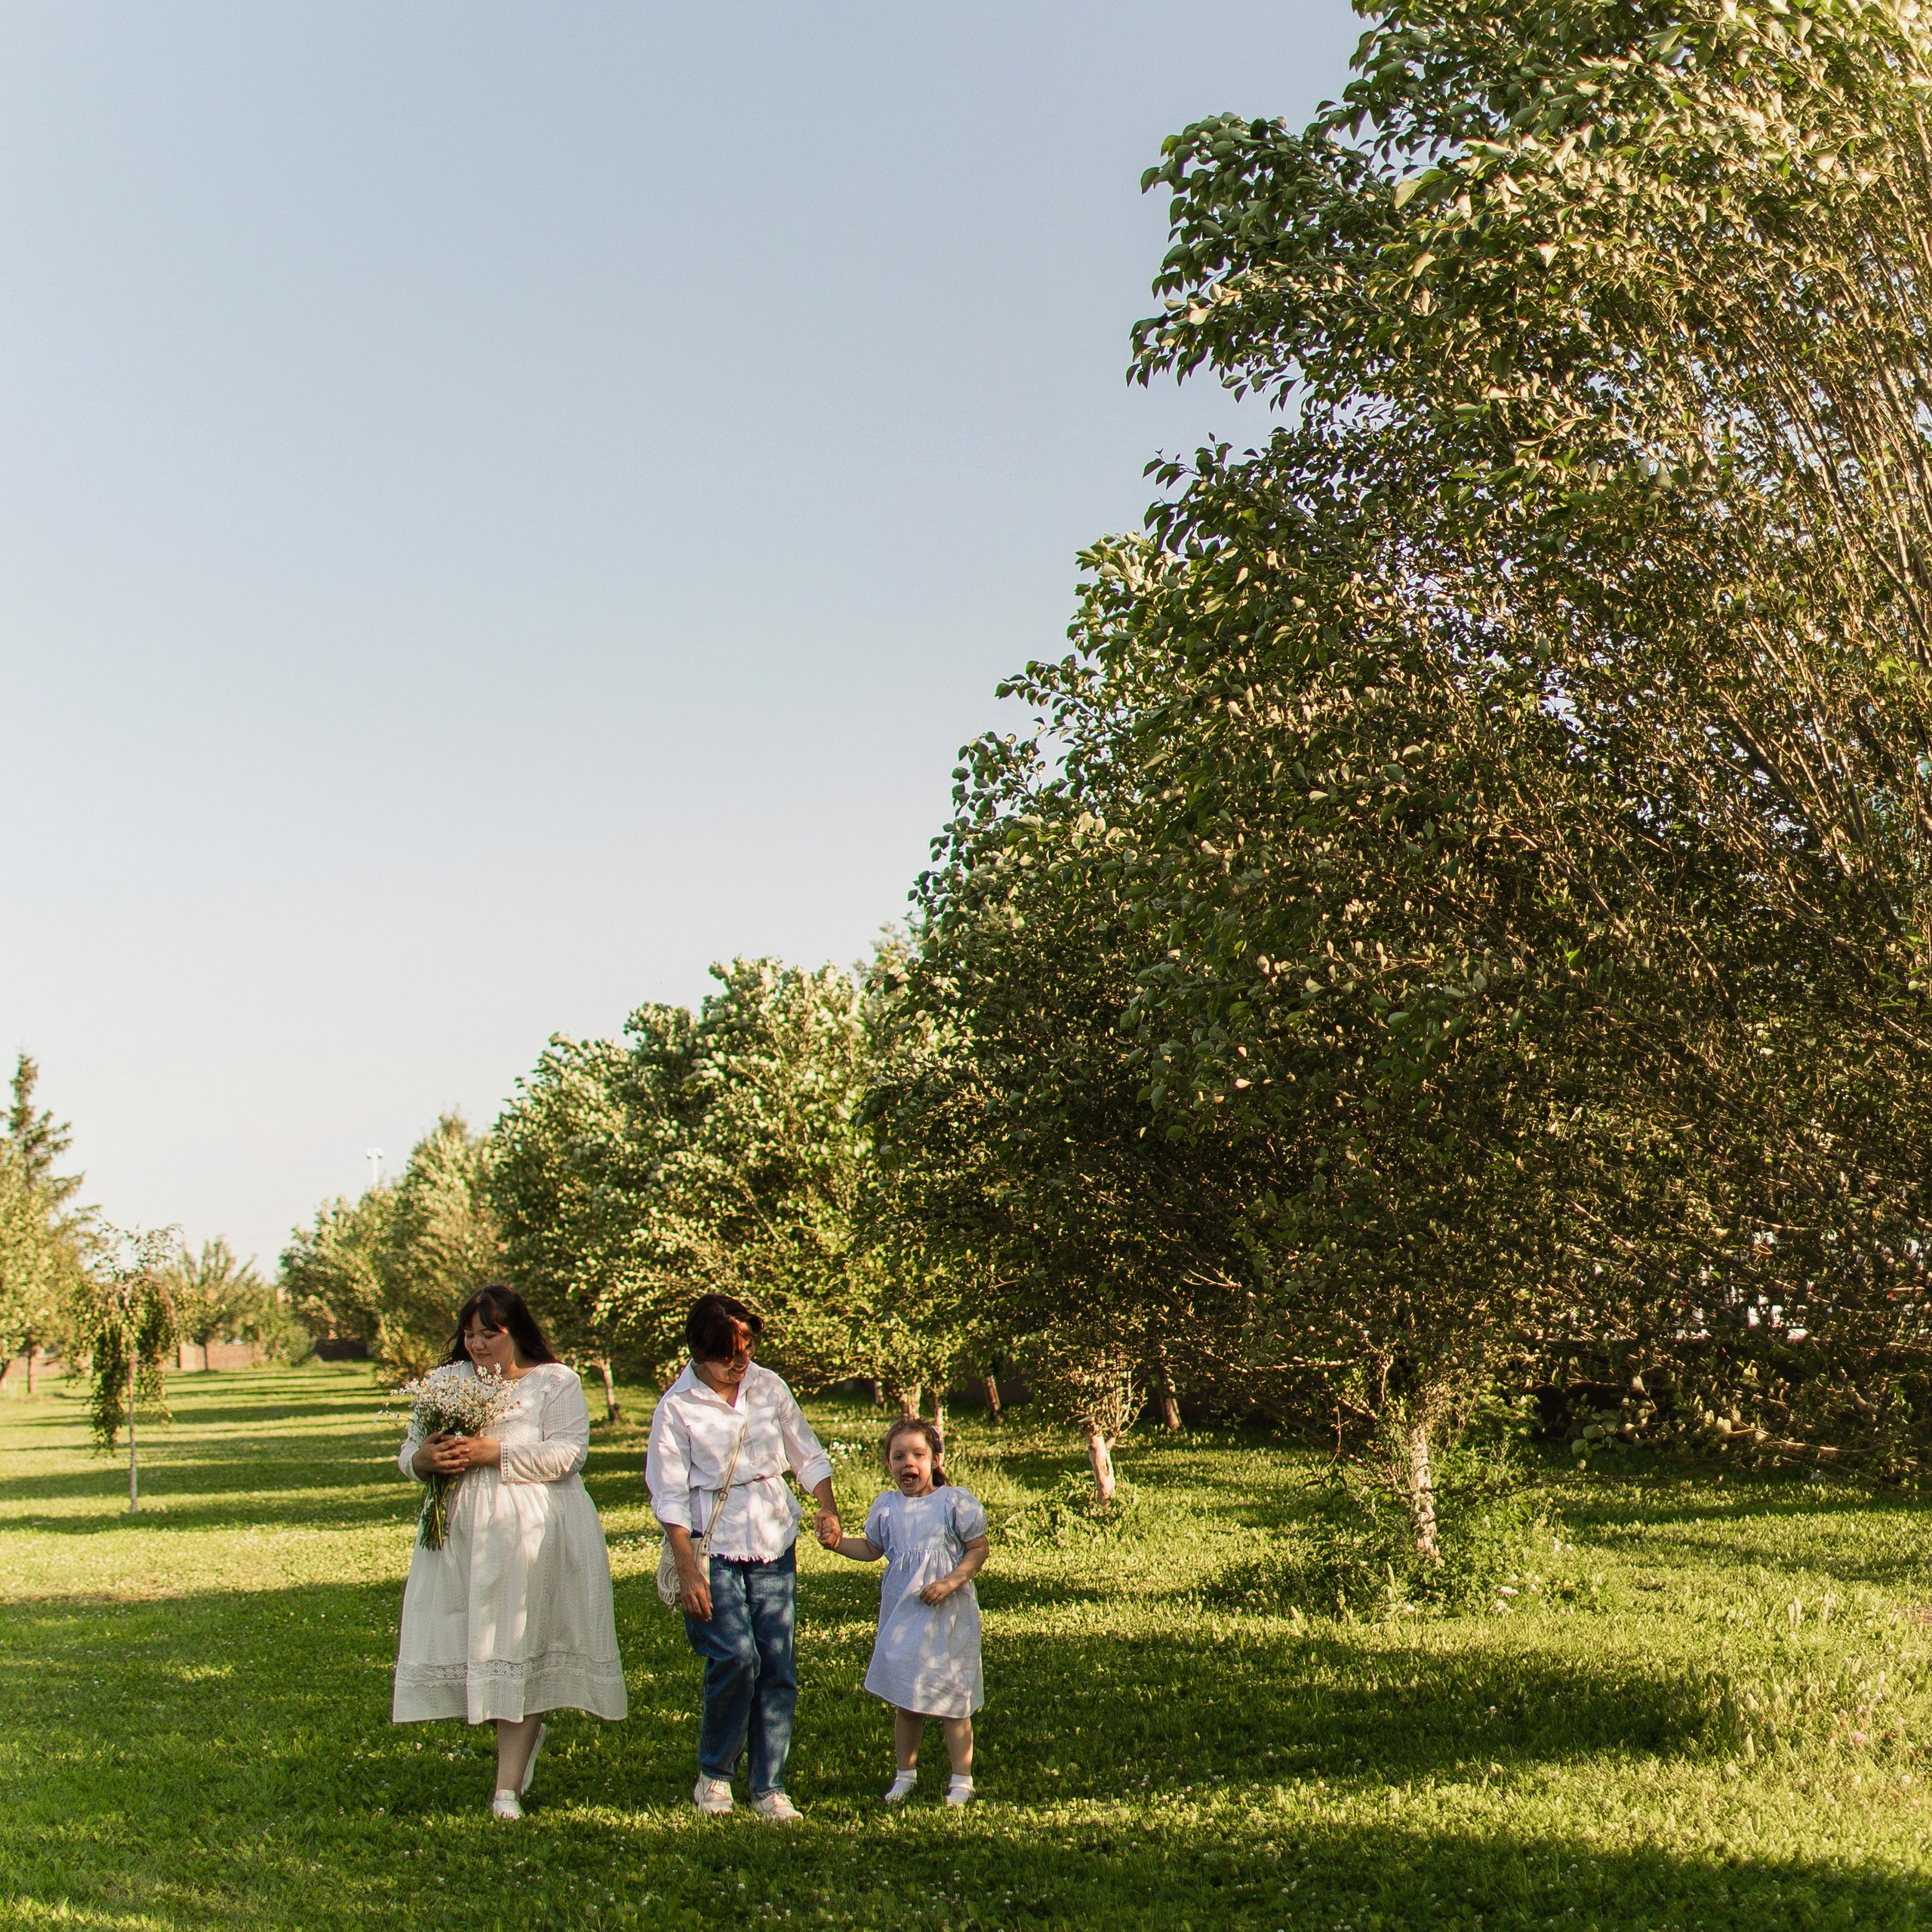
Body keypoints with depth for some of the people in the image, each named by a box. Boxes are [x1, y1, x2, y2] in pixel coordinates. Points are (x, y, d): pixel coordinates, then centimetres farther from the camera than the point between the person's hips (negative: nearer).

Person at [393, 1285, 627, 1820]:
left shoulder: (556, 1382, 2)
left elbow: (567, 1454, -11)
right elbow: (409, 1452, 12)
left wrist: (494, 1453, -19)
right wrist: (424, 1459, -12)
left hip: (530, 1537, -4)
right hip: (460, 1536, 4)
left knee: (519, 1650, -6)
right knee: (467, 1644, 2)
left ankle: (507, 1789, -4)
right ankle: (527, 1735, 28)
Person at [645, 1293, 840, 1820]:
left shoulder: (768, 1387, 5)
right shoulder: (677, 1406, -6)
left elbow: (807, 1455, 14)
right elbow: (669, 1496, -6)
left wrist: (827, 1509, -2)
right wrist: (688, 1570, -12)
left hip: (775, 1545, 4)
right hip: (714, 1548, -4)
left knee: (778, 1666, 0)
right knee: (735, 1655, -16)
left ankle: (770, 1787, 10)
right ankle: (714, 1774, 5)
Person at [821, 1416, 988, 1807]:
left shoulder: (956, 1503, -8)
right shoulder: (885, 1507, 5)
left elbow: (977, 1548, -5)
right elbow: (871, 1548, 17)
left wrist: (951, 1582, -17)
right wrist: (838, 1543, 1)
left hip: (947, 1617, -4)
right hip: (901, 1616, 4)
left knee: (951, 1703, 2)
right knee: (905, 1703, 12)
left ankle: (962, 1779, 14)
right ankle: (905, 1774, 27)